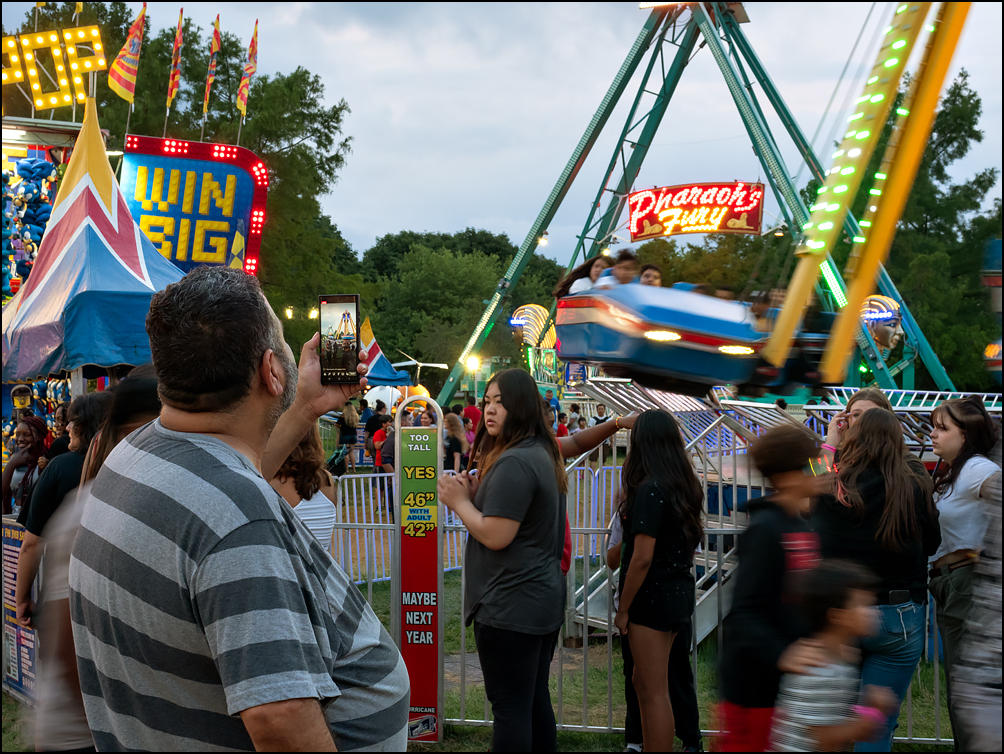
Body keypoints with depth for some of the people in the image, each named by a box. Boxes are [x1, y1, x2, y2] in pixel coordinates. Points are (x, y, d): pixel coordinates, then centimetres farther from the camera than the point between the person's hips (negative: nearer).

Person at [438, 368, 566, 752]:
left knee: (509, 708, -5)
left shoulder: (513, 463, -19)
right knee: (536, 700, 16)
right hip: (543, 600, 10)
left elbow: (496, 536, -22)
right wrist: (476, 494, 8)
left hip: (510, 606, -10)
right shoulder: (542, 455, 12)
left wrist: (459, 502, -8)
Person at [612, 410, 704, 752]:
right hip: (679, 593, 9)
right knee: (643, 682, 20)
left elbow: (643, 558, -21)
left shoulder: (649, 490, -18)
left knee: (655, 694, -1)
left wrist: (623, 610, -13)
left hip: (653, 596, -9)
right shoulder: (685, 486, 7)